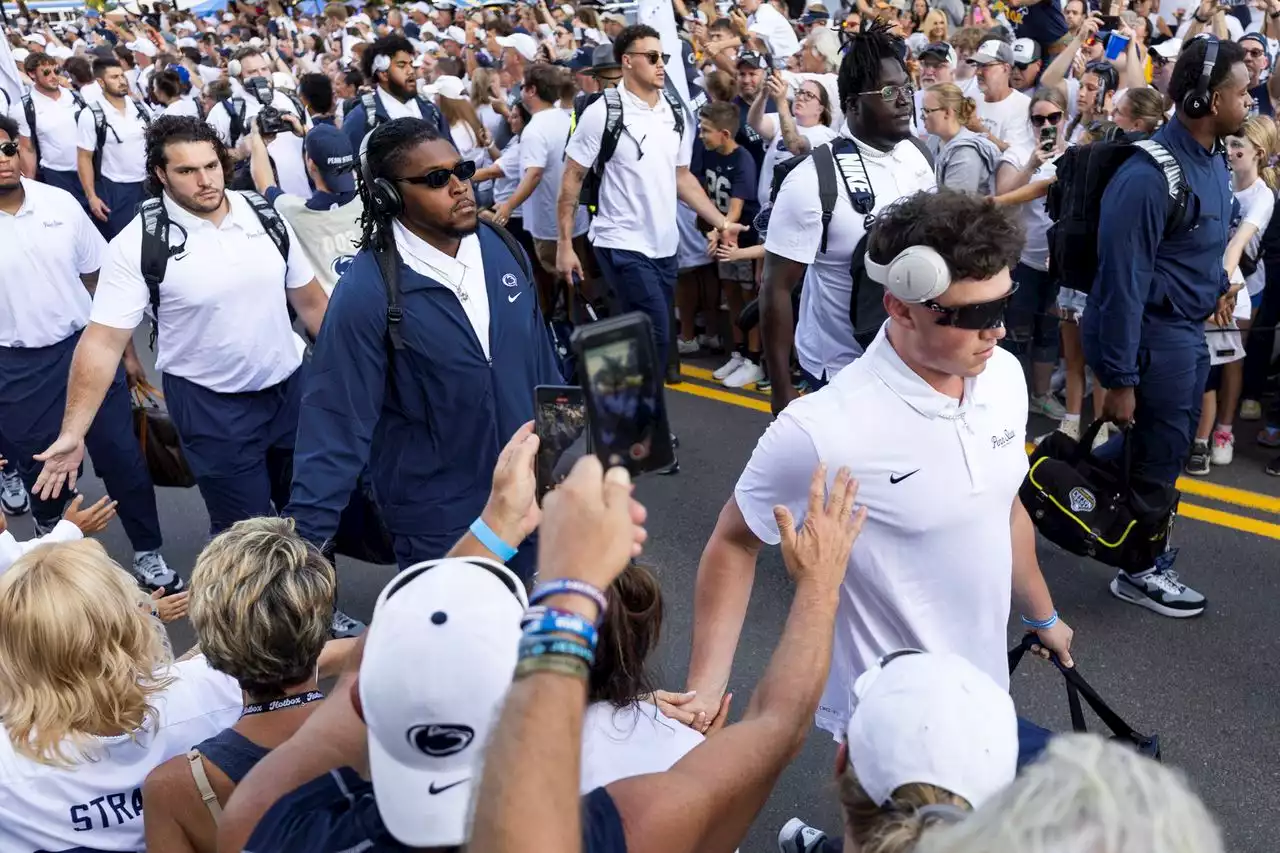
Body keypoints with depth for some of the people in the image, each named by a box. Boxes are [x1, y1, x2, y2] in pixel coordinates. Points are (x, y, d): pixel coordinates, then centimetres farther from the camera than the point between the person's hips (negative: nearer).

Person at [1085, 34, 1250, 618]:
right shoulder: (1149, 175, -25)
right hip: (1154, 336, -9)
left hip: (1188, 331, 9)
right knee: (1159, 456, 6)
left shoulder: (1212, 161, 4)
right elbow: (1123, 282, -25)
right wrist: (1118, 378, -23)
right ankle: (1143, 570, 26)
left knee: (1167, 449, 21)